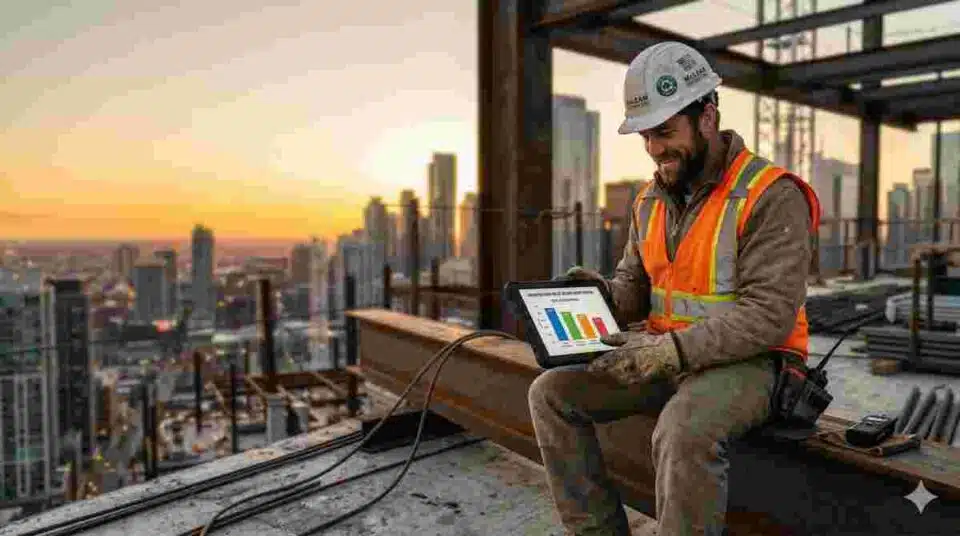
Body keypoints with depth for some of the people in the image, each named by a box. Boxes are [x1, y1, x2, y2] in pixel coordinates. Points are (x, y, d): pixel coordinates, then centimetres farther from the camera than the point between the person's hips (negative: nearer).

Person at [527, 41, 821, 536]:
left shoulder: (770, 197, -13)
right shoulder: (650, 199, 10)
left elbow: (769, 312, -20)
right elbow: (634, 285, 16)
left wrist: (671, 351, -28)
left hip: (745, 360, -7)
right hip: (663, 356, 7)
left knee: (684, 433, -37)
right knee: (552, 393, -7)